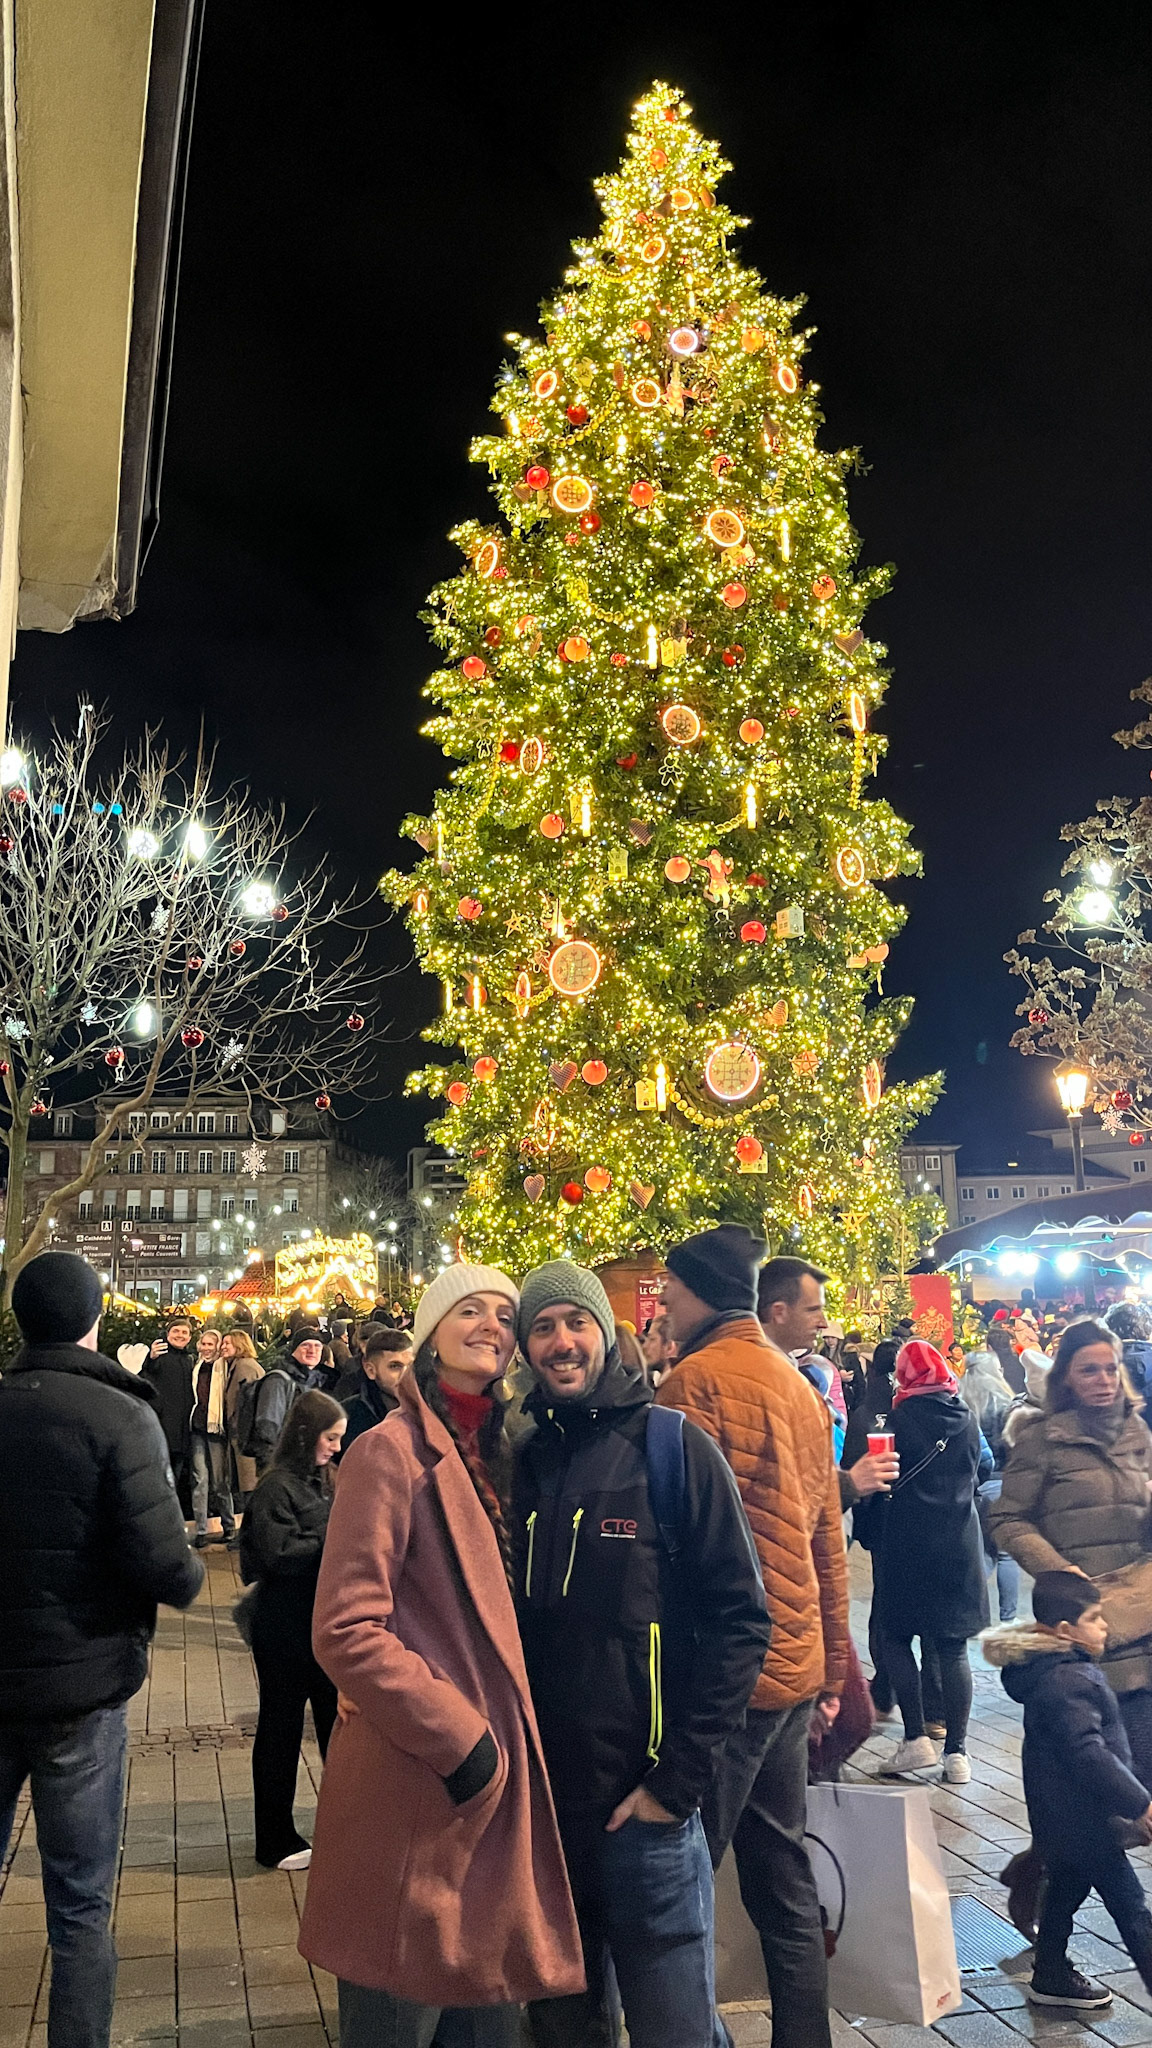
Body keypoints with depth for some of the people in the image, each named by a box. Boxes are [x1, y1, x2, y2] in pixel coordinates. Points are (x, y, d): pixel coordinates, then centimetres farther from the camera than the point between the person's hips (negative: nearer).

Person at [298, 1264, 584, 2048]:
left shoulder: (491, 1455, 11)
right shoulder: (392, 1451, -13)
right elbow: (346, 1630, -20)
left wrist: (503, 1740, 10)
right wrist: (458, 1738, -17)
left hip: (495, 1788, 7)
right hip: (414, 1789, -7)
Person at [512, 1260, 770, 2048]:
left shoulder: (673, 1447, -9)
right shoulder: (522, 1460, 5)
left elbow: (740, 1620, -12)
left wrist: (677, 1779, -14)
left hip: (644, 1808, -4)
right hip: (542, 1804, 4)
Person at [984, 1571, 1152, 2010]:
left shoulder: (1053, 1666, 5)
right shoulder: (1067, 1681, -28)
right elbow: (1088, 1753, -31)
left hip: (1063, 1814, 10)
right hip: (1083, 1817, -10)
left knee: (1067, 1888, 22)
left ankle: (1052, 1976, 35)